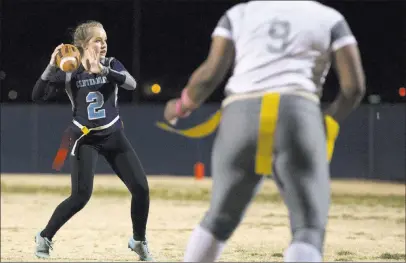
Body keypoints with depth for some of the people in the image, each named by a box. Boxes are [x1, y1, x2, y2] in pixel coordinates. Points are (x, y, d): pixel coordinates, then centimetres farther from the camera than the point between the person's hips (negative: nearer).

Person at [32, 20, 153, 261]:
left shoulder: (111, 65, -4)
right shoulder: (69, 73, -9)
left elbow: (132, 84, -23)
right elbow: (38, 96, -16)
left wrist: (103, 71, -36)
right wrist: (52, 67, -29)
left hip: (114, 136, 3)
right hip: (85, 139, -3)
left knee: (141, 188, -3)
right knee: (81, 196, -16)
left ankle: (139, 241, 17)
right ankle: (45, 237, 3)